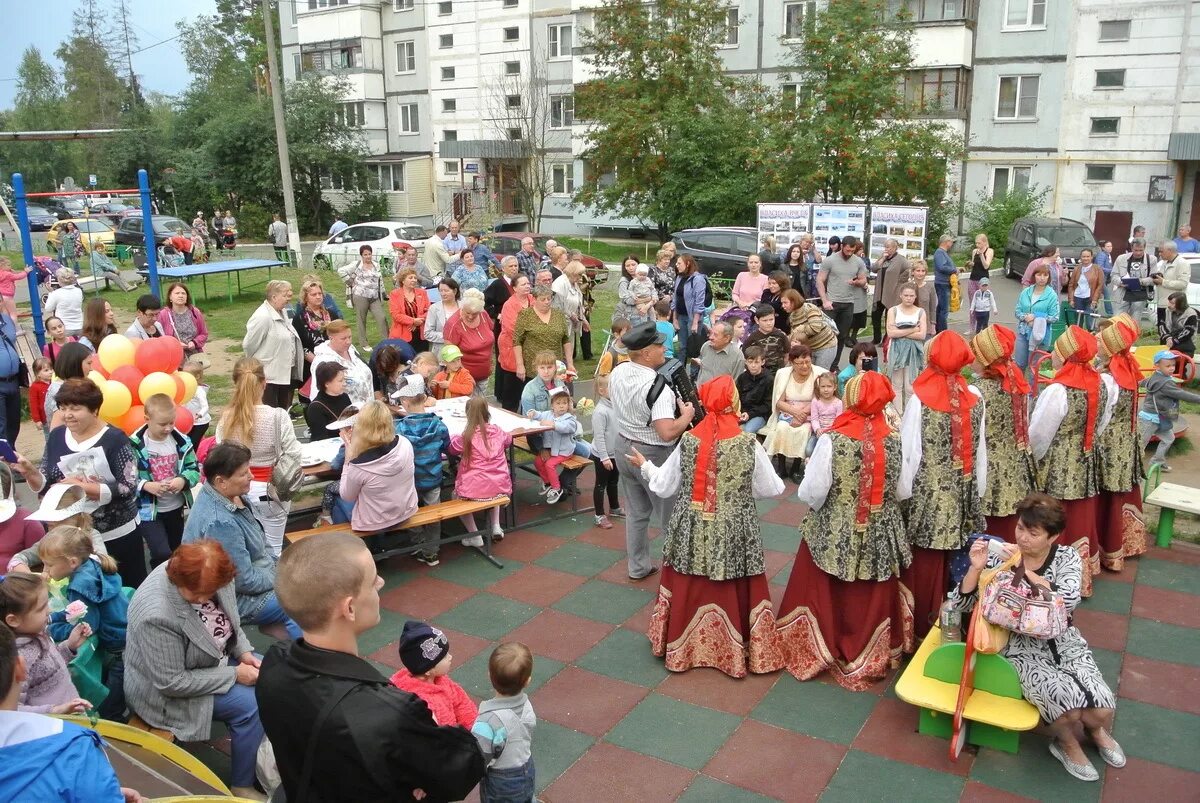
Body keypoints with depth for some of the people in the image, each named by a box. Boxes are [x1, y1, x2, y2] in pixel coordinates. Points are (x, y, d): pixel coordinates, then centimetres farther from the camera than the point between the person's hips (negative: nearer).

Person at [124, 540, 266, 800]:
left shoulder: (209, 579, -16)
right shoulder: (157, 615, -37)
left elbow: (230, 618, 5)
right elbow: (172, 683, -29)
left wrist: (244, 651, -11)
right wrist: (233, 675, -24)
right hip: (166, 691, -7)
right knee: (250, 705, -18)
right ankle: (241, 786, 1)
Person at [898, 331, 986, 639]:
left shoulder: (920, 398, -14)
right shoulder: (975, 396, -3)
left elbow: (910, 450, -11)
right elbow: (981, 448, 4)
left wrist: (903, 491, 0)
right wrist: (977, 490, 14)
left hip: (928, 490, -4)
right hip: (964, 491, 4)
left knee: (925, 562, 9)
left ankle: (922, 625, 22)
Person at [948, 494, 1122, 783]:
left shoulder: (1068, 559, -5)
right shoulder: (1000, 559, -10)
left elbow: (1068, 602, -25)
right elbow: (961, 604, -11)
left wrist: (1024, 570, -30)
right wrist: (976, 568, -27)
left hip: (1063, 640, 3)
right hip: (1021, 646, -2)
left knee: (1102, 709, -16)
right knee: (1069, 705, -25)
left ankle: (1096, 730, 24)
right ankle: (1067, 744, 12)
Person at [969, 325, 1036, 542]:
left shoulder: (979, 391, -19)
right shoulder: (1017, 382, 1)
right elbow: (1023, 427, 8)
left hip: (989, 476, -7)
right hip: (1016, 473, 7)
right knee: (1010, 536, 18)